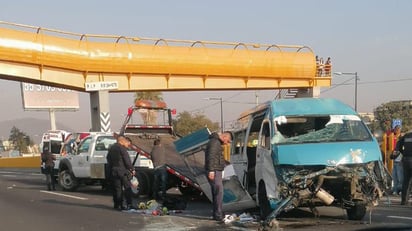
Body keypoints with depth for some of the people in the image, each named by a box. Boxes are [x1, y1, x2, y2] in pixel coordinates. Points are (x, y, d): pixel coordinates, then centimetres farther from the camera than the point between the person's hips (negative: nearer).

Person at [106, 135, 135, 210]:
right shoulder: (122, 148, -10)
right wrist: (132, 169, -5)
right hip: (123, 171, -6)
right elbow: (127, 161, -13)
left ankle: (117, 205, 7)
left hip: (113, 172, 6)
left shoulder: (111, 148, 14)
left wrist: (110, 169, 19)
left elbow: (108, 159, 18)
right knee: (127, 188, -1)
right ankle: (129, 204, -4)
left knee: (117, 189, 9)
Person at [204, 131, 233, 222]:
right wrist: (211, 170, -27)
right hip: (214, 171, -11)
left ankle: (216, 214, 17)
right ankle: (218, 215, -10)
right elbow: (211, 156, -22)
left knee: (216, 193, 12)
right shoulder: (214, 142, -13)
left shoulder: (218, 142, 20)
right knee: (219, 192, -11)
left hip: (216, 171, 11)